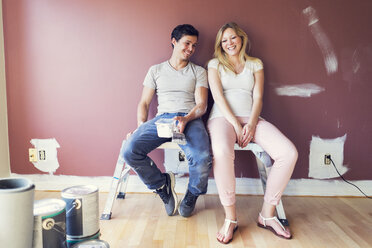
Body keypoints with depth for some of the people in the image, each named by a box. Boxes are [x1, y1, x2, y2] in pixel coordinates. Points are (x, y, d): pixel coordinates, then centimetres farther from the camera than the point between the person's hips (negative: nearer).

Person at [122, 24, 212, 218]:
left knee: (202, 158, -33)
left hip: (190, 119, -1)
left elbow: (201, 105, 4)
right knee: (129, 150, -26)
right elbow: (144, 102, 15)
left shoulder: (199, 71, 16)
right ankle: (162, 184, 2)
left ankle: (192, 194, 3)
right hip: (161, 119, 2)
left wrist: (186, 119, -18)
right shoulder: (156, 70, 19)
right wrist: (141, 127, -4)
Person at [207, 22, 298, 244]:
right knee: (222, 151, -39)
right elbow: (218, 96, -1)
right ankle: (230, 217, -21)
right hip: (223, 117, -2)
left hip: (251, 117, 3)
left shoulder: (255, 64, 18)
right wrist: (236, 124, -14)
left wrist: (251, 124, -12)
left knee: (289, 153, -22)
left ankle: (267, 214, -8)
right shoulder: (215, 64, 13)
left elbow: (258, 98, 7)